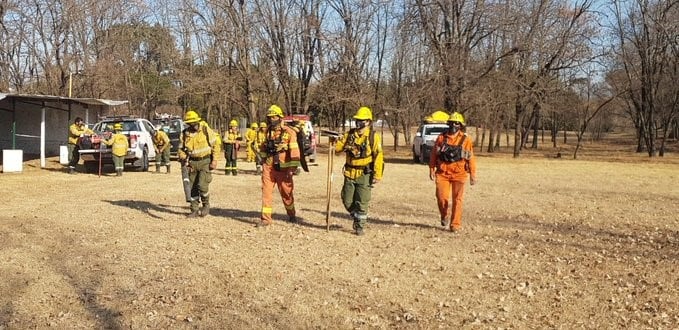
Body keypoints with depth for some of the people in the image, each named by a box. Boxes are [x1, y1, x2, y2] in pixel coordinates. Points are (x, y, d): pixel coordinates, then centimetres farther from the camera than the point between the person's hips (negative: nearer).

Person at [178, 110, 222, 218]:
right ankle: (194, 210, 19)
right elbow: (181, 149, 12)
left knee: (202, 185, -15)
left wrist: (215, 160, -9)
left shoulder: (206, 130, -9)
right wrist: (183, 158, -8)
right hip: (192, 163, 4)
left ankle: (206, 205, 9)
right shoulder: (184, 134, 0)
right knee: (193, 187, 7)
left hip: (205, 161, -4)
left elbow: (216, 144, -4)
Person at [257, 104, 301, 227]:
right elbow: (263, 147, 22)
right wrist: (263, 162, 21)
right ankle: (266, 218, 3)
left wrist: (292, 168, -19)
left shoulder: (289, 132, -10)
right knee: (266, 191, -2)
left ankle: (291, 215, 31)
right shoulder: (268, 131, 8)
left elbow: (294, 151, -15)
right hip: (268, 167, 4)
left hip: (283, 168, -4)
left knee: (286, 193, 10)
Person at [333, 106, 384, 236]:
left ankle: (360, 226, 13)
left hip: (364, 175, -4)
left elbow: (379, 156, -10)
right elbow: (338, 147, 8)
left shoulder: (373, 136, -6)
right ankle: (357, 217, 35)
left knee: (361, 202, -1)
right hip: (350, 174, 5)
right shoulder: (349, 134, 8)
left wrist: (377, 175, -15)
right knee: (347, 201, 10)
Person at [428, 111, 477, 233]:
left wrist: (473, 175, 0)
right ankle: (444, 216, 25)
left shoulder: (465, 140, 1)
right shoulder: (441, 138, 5)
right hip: (442, 173, 1)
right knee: (442, 197, -5)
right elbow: (433, 155, 8)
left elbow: (471, 158, 2)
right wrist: (431, 170, 3)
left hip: (459, 174, -1)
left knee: (457, 200, 1)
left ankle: (455, 225, 9)